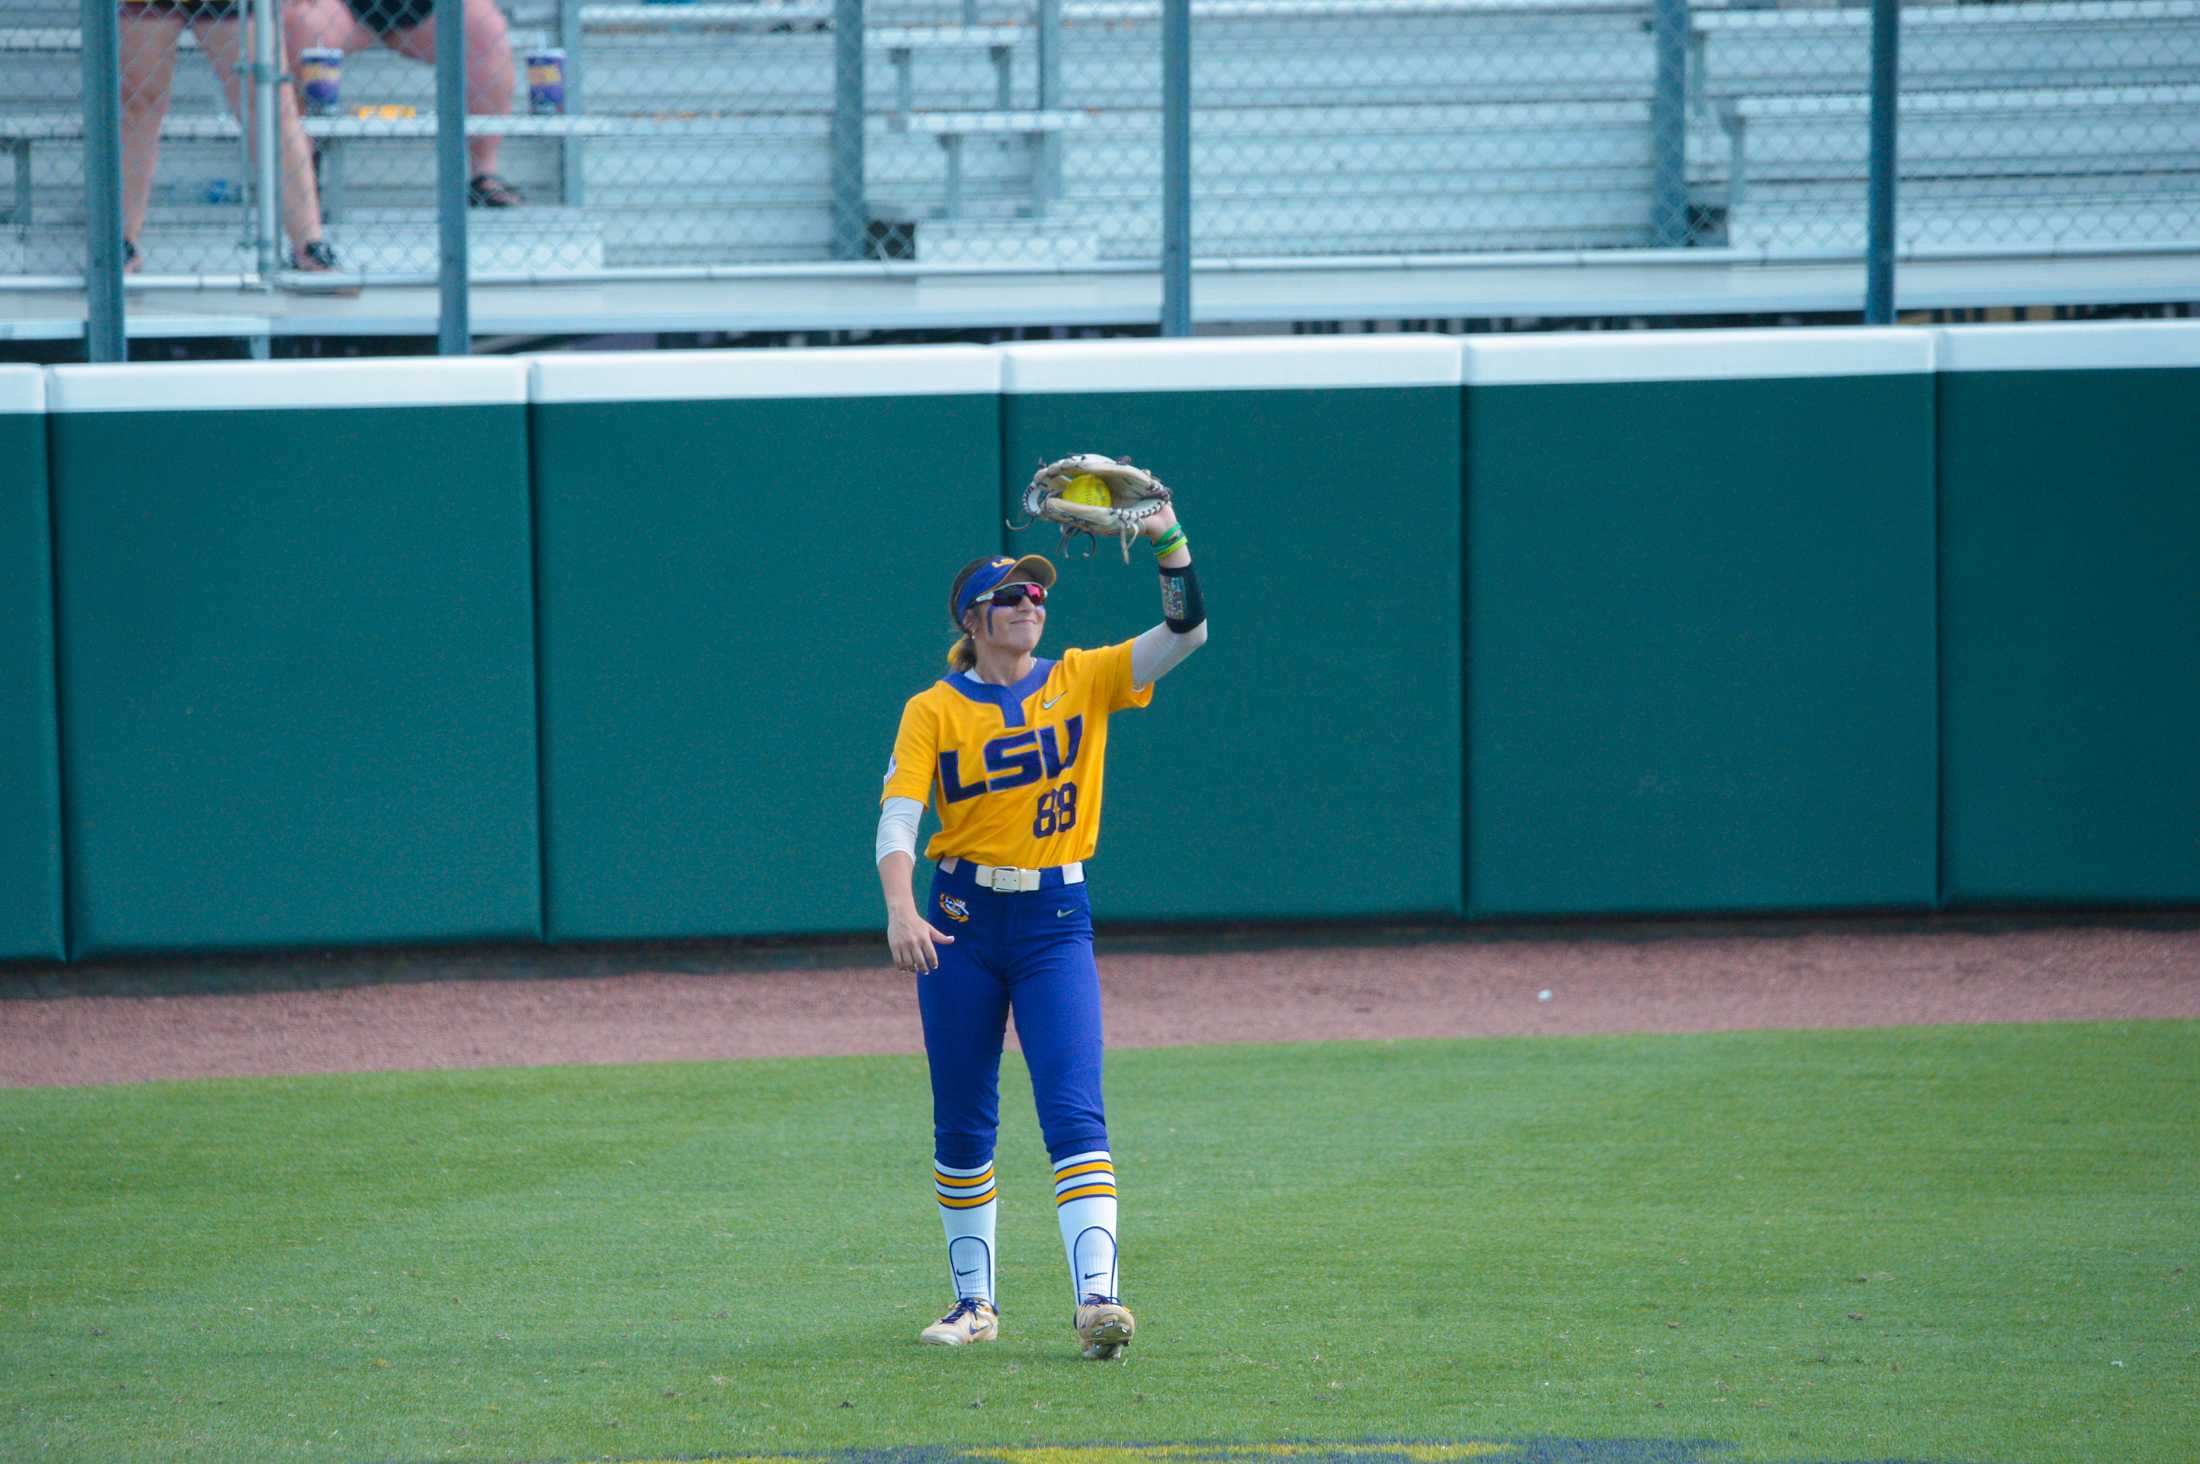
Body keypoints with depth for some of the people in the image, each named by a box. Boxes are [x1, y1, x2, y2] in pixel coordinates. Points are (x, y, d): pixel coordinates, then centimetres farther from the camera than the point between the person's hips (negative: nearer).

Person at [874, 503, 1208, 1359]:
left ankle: (1097, 1296, -22)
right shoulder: (934, 710, 0)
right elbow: (896, 818, -11)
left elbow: (1187, 632, -6)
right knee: (962, 1122, 7)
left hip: (1056, 919, 0)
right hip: (962, 919, 0)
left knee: (1073, 1112, -12)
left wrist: (1168, 542, -21)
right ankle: (975, 1302, 18)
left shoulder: (1084, 680, 4)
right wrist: (900, 912, -27)